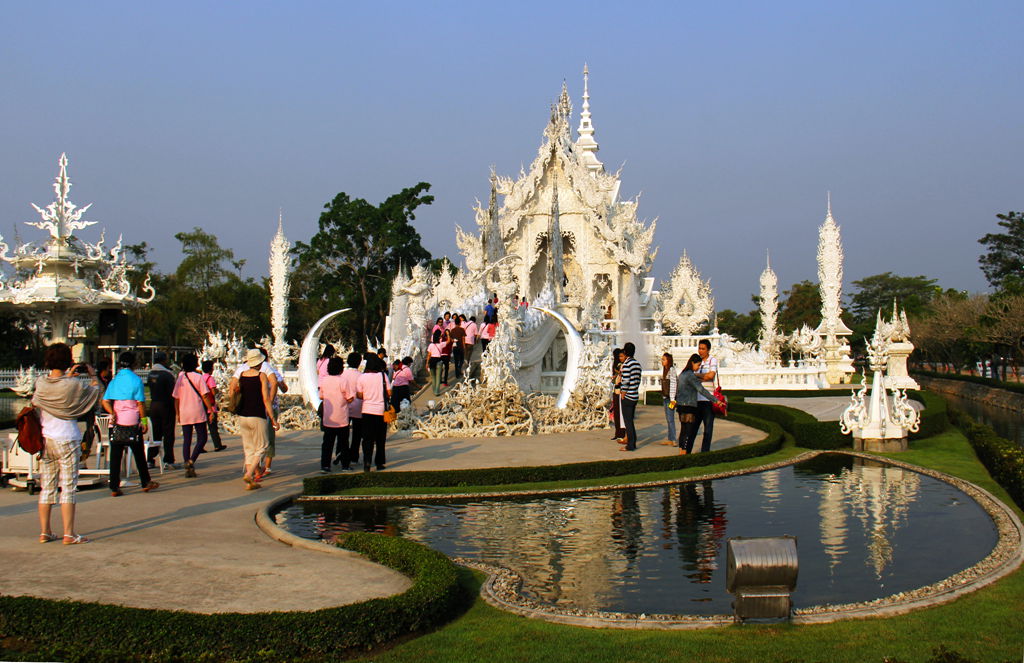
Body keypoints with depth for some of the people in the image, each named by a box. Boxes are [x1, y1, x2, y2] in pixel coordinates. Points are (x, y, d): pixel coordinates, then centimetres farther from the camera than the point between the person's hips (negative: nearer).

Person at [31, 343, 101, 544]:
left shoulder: (41, 383, -1)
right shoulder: (73, 385, -15)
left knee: (47, 486, 12)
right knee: (68, 487, -1)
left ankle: (44, 532, 16)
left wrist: (68, 376, 24)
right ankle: (69, 534, -1)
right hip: (66, 440, -5)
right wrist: (93, 375, 17)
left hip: (44, 439, 5)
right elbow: (94, 392, 1)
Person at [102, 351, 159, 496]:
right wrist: (144, 421, -3)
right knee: (139, 454, 10)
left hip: (116, 423, 3)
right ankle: (145, 483, 20)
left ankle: (114, 488, 1)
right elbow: (140, 403, -8)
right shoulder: (136, 380, -6)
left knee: (115, 455, 4)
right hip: (132, 422, -3)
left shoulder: (114, 380, 8)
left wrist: (112, 413, -9)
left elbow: (105, 401, -1)